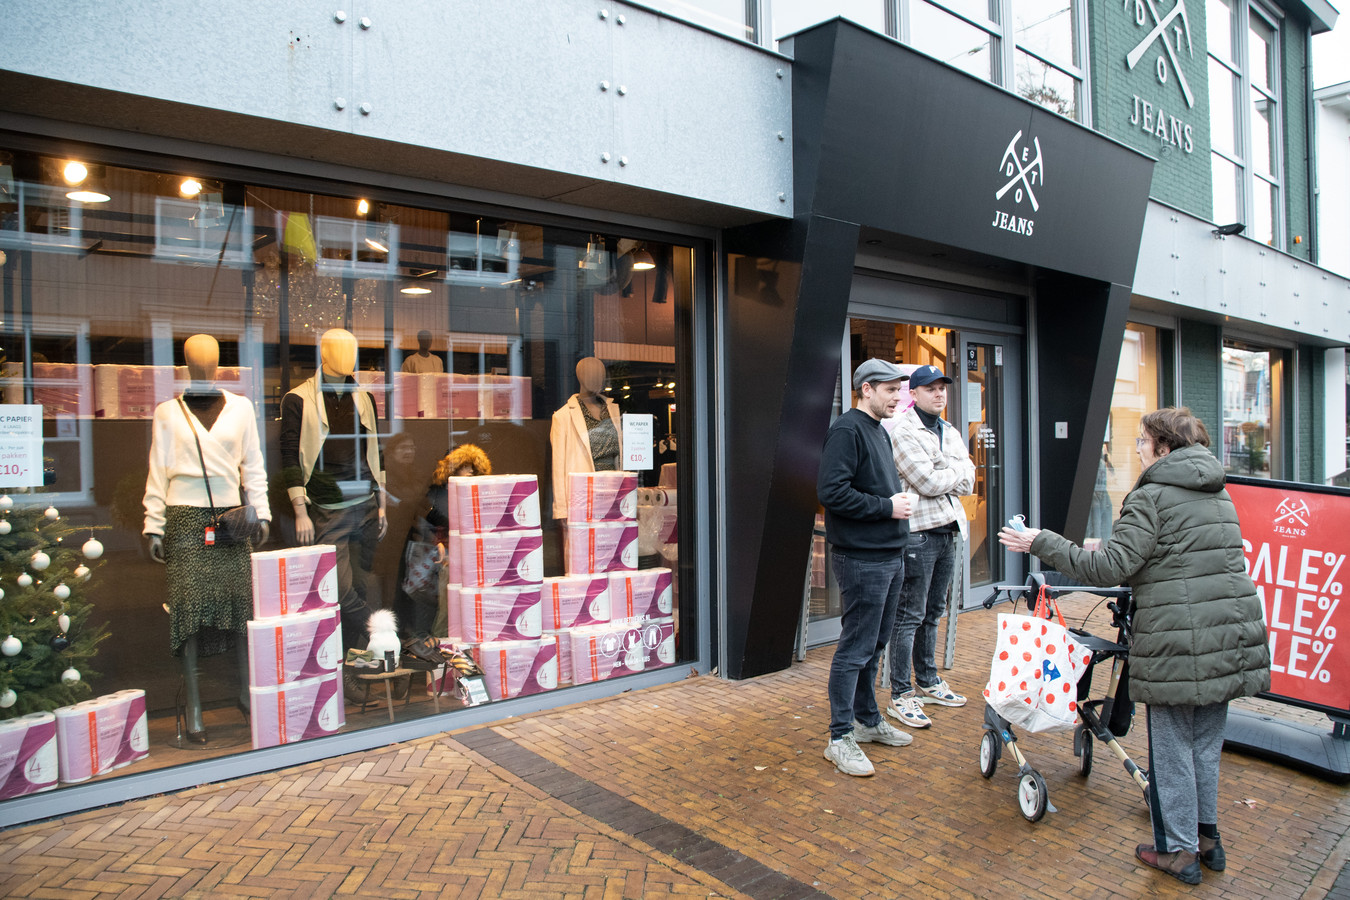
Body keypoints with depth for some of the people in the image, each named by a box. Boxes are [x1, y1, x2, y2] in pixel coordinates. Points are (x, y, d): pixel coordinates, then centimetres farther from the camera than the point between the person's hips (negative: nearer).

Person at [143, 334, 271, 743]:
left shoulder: (240, 407, 10)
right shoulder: (168, 412, 8)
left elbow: (253, 464, 12)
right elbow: (158, 472, 7)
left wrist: (260, 512, 5)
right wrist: (154, 526, 2)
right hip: (185, 519, -1)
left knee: (240, 601, 0)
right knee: (189, 606, -4)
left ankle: (247, 693, 12)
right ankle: (193, 709, 3)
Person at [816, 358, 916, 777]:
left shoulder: (879, 431, 17)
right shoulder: (847, 430, -13)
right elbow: (831, 491, -23)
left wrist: (897, 502, 8)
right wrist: (886, 507, -17)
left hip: (889, 556, 10)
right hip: (862, 559, -9)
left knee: (874, 644, 18)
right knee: (855, 648, -3)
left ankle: (868, 719, 32)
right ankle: (840, 738, 6)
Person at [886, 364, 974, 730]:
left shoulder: (950, 433, 16)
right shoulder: (904, 432, -9)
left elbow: (967, 482, 6)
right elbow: (928, 483, -18)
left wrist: (943, 476, -11)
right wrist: (957, 471, -1)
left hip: (948, 530, 8)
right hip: (919, 532, -8)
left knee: (932, 612, 17)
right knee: (910, 615, -5)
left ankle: (928, 682, 29)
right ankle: (900, 695, 1)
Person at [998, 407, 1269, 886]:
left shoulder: (1151, 497, -11)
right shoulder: (1218, 493, 14)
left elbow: (1110, 568, -19)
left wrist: (1041, 543, -15)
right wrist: (1117, 546, 24)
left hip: (1177, 642, -8)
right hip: (1229, 637, 8)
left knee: (1172, 747, 6)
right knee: (1206, 744, 20)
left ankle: (1179, 851, 17)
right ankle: (1207, 837, 33)